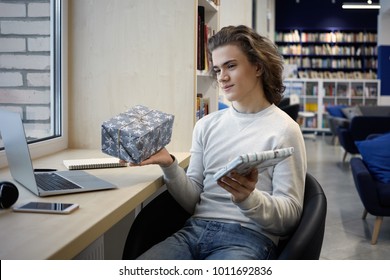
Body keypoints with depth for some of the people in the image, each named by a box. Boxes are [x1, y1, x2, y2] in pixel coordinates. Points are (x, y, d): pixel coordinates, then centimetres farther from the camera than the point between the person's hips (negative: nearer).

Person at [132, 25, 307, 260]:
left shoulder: (284, 130, -1)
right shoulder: (207, 125, 15)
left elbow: (291, 215, -3)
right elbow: (193, 201, 12)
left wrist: (249, 199, -22)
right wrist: (170, 165, -5)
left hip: (249, 237, -4)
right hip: (196, 230, 5)